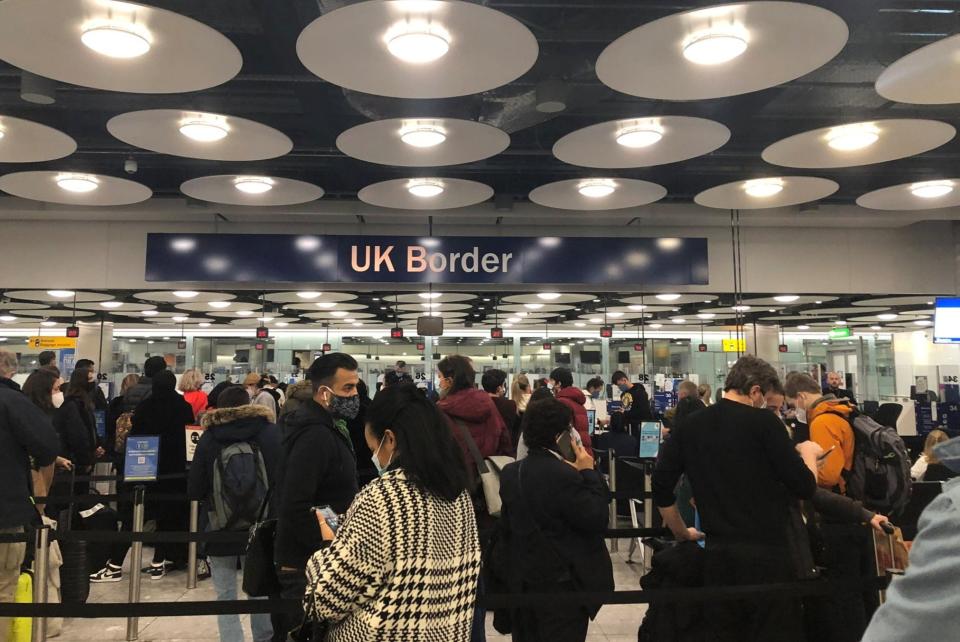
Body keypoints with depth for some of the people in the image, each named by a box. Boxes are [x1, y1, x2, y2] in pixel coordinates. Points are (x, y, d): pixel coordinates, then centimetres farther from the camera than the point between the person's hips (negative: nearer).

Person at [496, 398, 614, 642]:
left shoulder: (510, 473, 1)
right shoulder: (564, 475, -23)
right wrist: (588, 473, -11)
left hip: (522, 580, 7)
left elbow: (507, 526, 9)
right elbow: (597, 519, -17)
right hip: (562, 583, -7)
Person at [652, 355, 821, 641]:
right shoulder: (763, 422, -9)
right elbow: (805, 487, -8)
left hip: (718, 553, 4)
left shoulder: (688, 426, 4)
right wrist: (808, 453, 12)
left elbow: (661, 487, 5)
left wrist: (683, 534, 18)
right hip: (767, 549, -4)